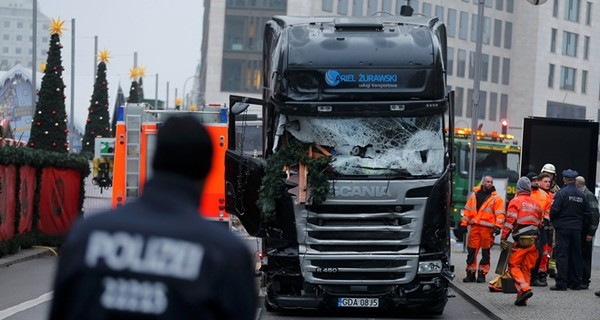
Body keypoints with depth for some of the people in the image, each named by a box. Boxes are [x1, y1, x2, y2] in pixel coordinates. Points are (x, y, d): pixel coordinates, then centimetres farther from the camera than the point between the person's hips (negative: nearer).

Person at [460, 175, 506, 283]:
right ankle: (470, 273, 11)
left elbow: (500, 214, -5)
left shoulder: (496, 198, 1)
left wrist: (497, 226, -16)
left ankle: (482, 273, 9)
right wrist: (464, 224, 9)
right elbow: (467, 210, 15)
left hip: (487, 228, -3)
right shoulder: (474, 195, 13)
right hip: (474, 227, 3)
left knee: (485, 252, 2)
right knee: (471, 251, 3)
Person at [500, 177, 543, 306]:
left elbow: (510, 221, -12)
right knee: (527, 269, 9)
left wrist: (503, 238, -10)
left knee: (513, 265, 2)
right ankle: (521, 298, 8)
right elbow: (540, 223, 17)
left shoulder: (515, 202, -3)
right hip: (533, 240, 5)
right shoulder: (536, 204, 14)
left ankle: (525, 289, -17)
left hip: (521, 240, -5)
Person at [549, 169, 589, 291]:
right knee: (575, 255, 11)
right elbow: (586, 213, 9)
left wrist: (552, 221, 5)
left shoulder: (561, 193, -10)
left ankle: (561, 283, -8)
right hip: (577, 229, 5)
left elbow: (554, 210, -13)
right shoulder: (581, 195, 7)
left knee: (561, 255, -4)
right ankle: (575, 283, 15)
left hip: (563, 227, -5)